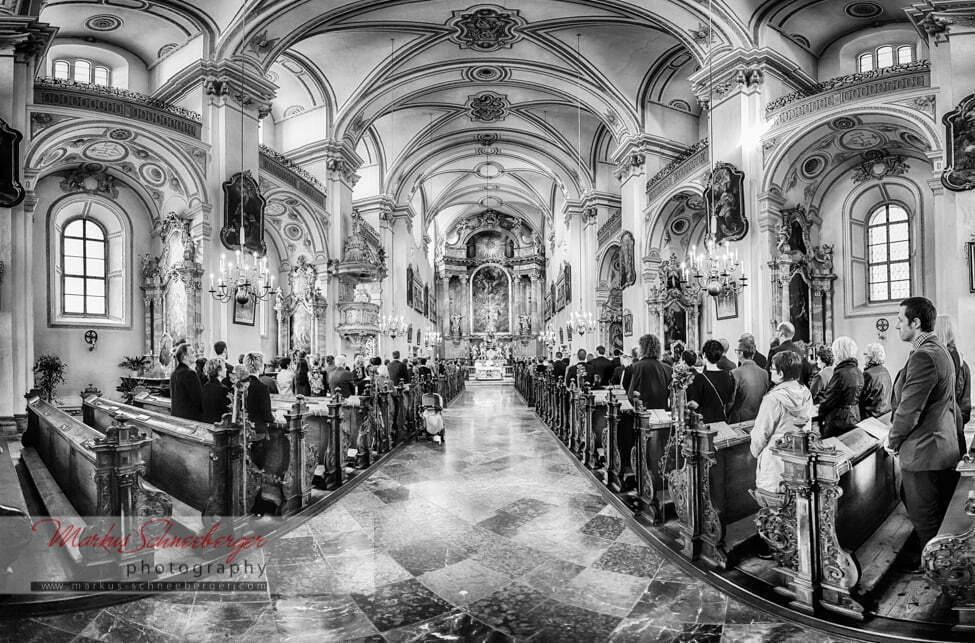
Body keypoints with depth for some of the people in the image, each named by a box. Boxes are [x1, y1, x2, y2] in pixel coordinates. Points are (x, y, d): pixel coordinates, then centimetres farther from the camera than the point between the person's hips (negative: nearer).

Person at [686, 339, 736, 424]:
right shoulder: (728, 376, 1)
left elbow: (694, 404, -14)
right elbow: (731, 402, 11)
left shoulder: (700, 379, -16)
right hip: (722, 421, 6)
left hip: (705, 422, -6)